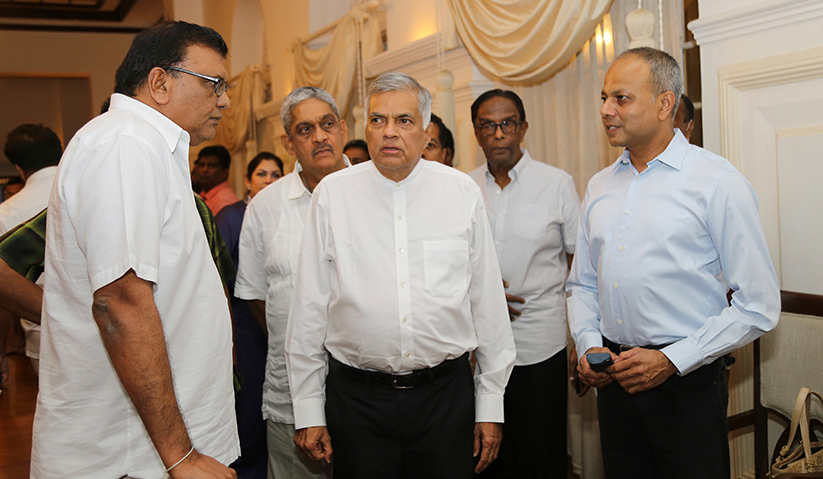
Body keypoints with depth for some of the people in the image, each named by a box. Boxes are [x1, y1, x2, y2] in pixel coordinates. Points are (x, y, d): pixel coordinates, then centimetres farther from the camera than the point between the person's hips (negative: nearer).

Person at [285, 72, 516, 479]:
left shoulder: (462, 192, 0)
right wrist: (308, 411, 2)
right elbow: (310, 308, 1)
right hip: (357, 397, 0)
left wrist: (491, 404, 4)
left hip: (446, 395, 1)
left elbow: (488, 302, 3)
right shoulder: (333, 193, -2)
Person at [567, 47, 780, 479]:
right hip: (615, 378, 5)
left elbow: (758, 306, -10)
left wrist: (672, 360, -15)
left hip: (687, 381, -4)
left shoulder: (717, 182, -9)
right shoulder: (599, 187, 8)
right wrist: (588, 344, -2)